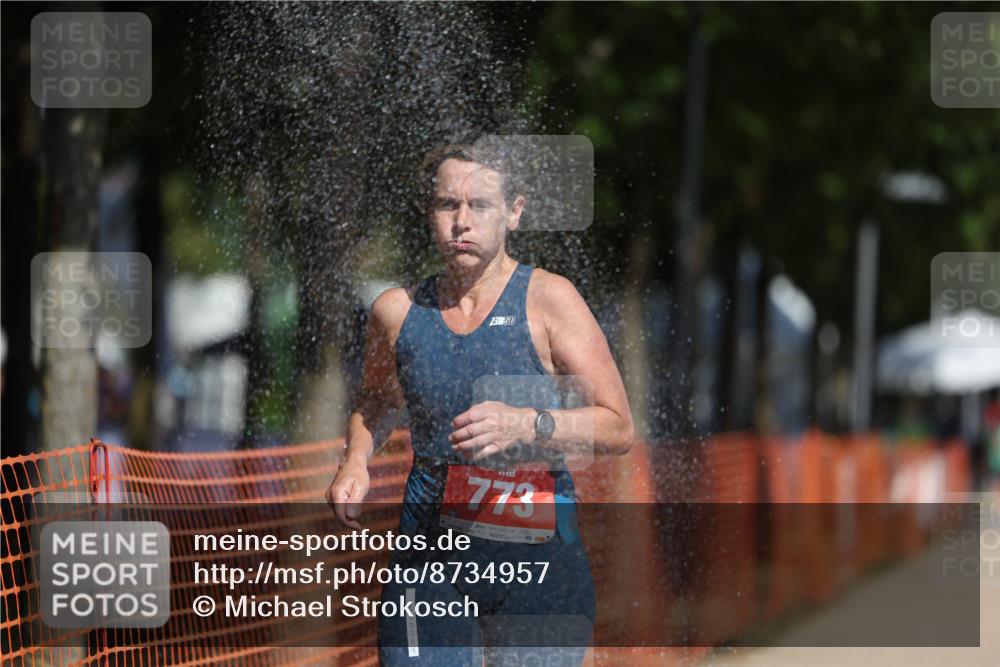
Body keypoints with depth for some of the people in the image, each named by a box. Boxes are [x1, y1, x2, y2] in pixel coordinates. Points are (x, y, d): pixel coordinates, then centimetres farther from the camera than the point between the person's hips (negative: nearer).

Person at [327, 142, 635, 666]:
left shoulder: (547, 299, -3)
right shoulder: (398, 310, 7)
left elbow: (618, 429, -6)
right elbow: (375, 402, 28)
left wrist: (526, 425, -22)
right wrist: (356, 461, 8)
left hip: (538, 559, -2)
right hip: (429, 549, 2)